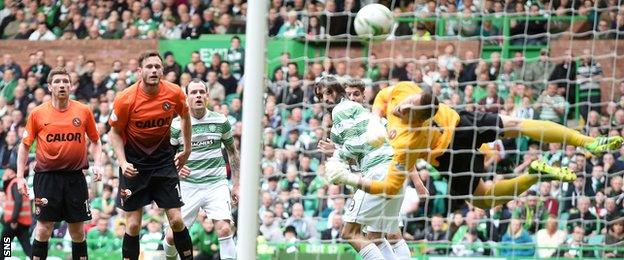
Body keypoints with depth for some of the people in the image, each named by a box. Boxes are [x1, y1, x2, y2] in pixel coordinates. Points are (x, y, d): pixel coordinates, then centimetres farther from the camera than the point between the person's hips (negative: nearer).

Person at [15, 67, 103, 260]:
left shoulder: (84, 111, 3)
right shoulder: (37, 114, 0)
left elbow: (95, 141, 15)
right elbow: (24, 146, 8)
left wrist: (97, 164, -1)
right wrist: (20, 176, 1)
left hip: (75, 177, 1)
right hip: (46, 176, -1)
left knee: (78, 231, 6)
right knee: (43, 229, -3)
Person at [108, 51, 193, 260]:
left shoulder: (174, 93, -10)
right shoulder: (126, 99, -16)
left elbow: (185, 116, 12)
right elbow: (115, 132, -3)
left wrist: (187, 150, 15)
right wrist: (123, 162, -15)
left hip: (164, 158, 1)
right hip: (134, 162, -1)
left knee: (176, 220, -4)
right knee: (133, 225, -1)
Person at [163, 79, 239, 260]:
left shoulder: (221, 121, 3)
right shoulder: (176, 125, -2)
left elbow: (232, 151, 15)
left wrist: (236, 185, 12)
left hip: (216, 183, 0)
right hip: (188, 185, 0)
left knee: (224, 230, -20)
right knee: (172, 237, 0)